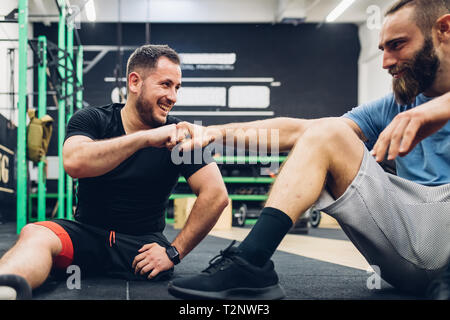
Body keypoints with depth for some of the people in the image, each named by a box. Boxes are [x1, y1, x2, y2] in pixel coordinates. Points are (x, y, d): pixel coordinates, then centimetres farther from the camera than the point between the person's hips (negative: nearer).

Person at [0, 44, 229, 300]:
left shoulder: (178, 137, 1)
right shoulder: (92, 120, 1)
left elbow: (216, 195, -7)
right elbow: (74, 163, -22)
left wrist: (174, 252, -13)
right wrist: (145, 138, -26)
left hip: (142, 242, 2)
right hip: (86, 233, -1)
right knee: (35, 235, -31)